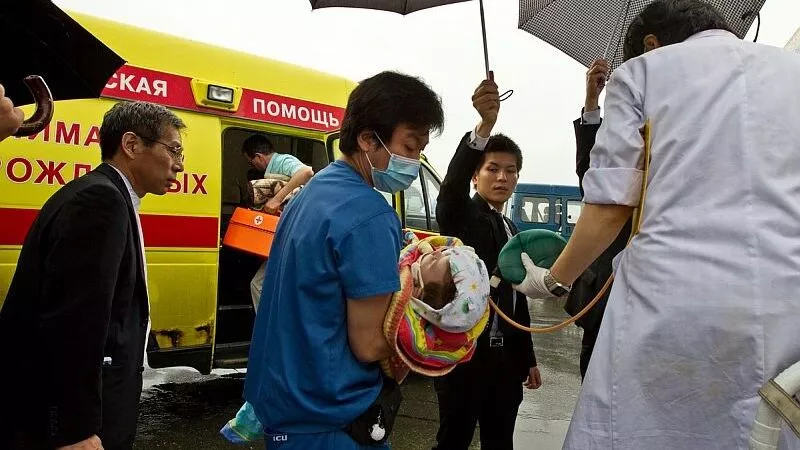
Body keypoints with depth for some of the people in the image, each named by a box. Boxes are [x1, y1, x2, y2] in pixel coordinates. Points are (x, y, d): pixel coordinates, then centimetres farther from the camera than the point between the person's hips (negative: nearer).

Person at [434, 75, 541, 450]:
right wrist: (484, 124, -46)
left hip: (505, 358, 7)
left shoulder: (510, 230, 16)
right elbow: (451, 185, -31)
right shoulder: (460, 216, -6)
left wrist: (528, 359, 21)